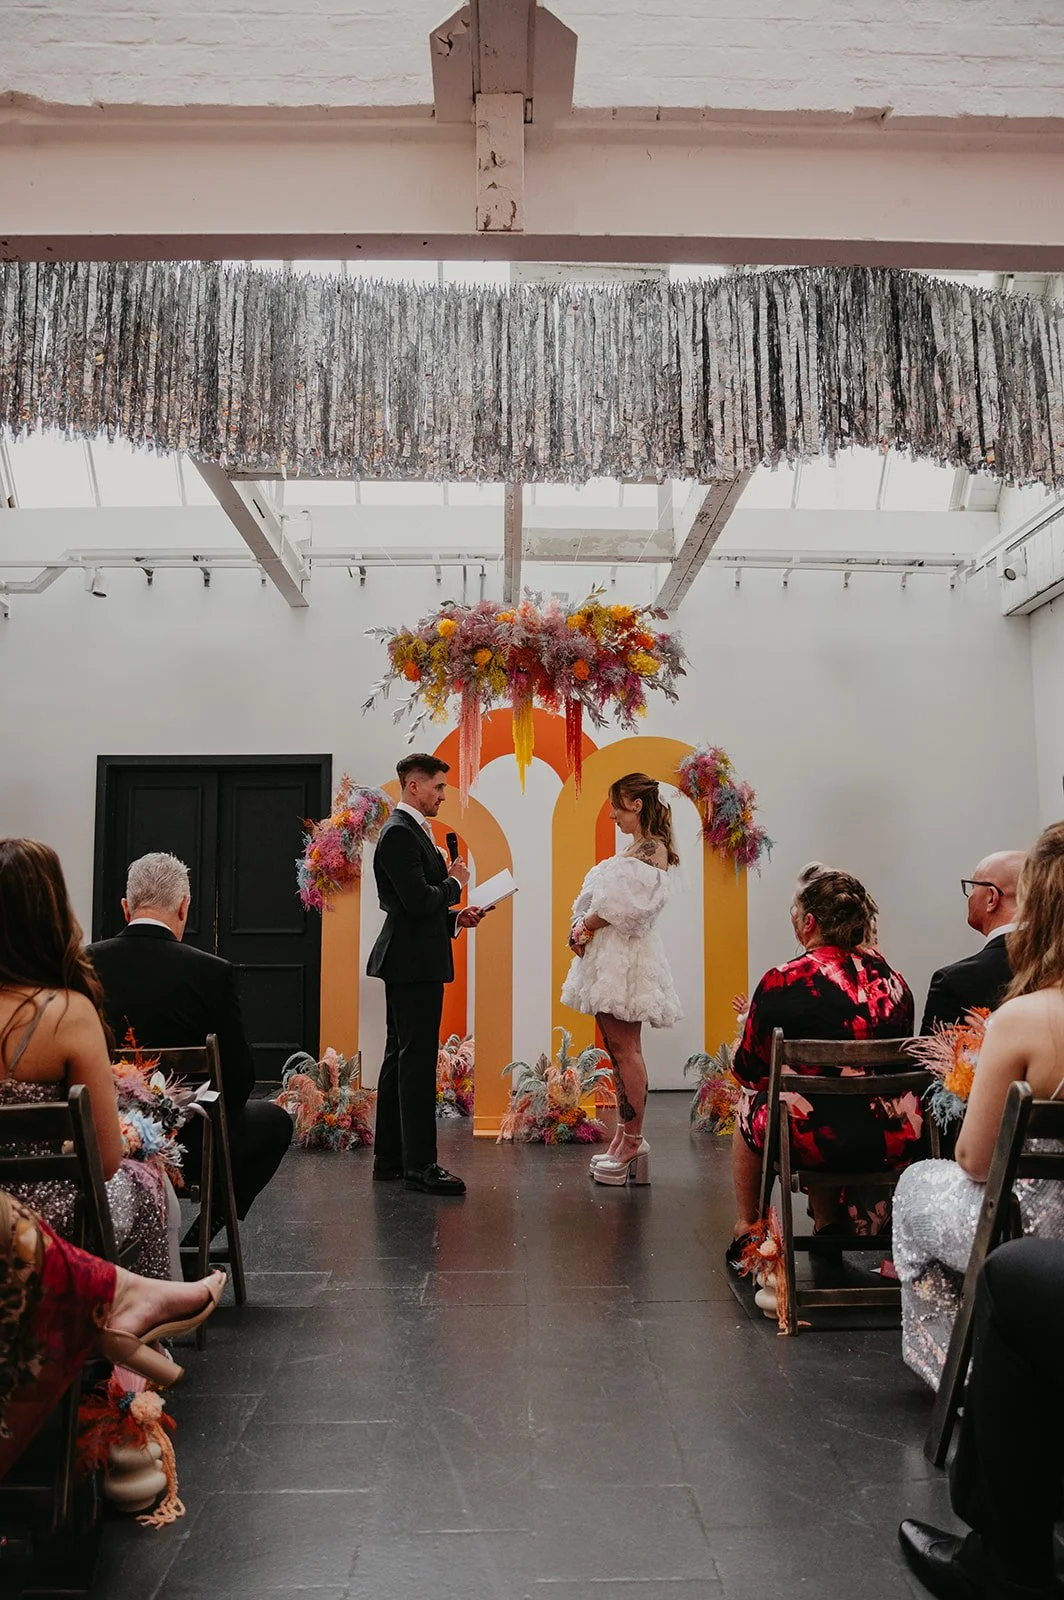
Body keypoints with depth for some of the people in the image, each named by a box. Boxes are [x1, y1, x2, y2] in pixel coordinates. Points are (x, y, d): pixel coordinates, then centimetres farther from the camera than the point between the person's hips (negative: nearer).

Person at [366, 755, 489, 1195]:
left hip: (411, 962, 11)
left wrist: (455, 918, 9)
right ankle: (420, 1164, 0)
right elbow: (418, 899, -24)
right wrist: (455, 883, -7)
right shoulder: (399, 833, -15)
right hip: (413, 961, -11)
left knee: (400, 1058, 14)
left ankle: (390, 1158, 22)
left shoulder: (412, 830, 18)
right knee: (417, 1061, -7)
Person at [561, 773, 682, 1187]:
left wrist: (585, 928, -9)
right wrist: (584, 929, 2)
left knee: (625, 1048, -8)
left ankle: (633, 1142, -4)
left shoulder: (651, 849, -10)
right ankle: (624, 1137, 15)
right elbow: (609, 901, 18)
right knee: (616, 1047, 10)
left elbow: (623, 905, -19)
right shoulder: (636, 848, 20)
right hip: (610, 957, 10)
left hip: (626, 956, -10)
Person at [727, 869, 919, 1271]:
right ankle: (829, 1228, 43)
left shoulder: (783, 982, -11)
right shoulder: (893, 979, 4)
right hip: (897, 1140, 5)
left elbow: (748, 1071, -1)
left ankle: (745, 1233, 39)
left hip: (816, 1143, -5)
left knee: (749, 1104, 25)